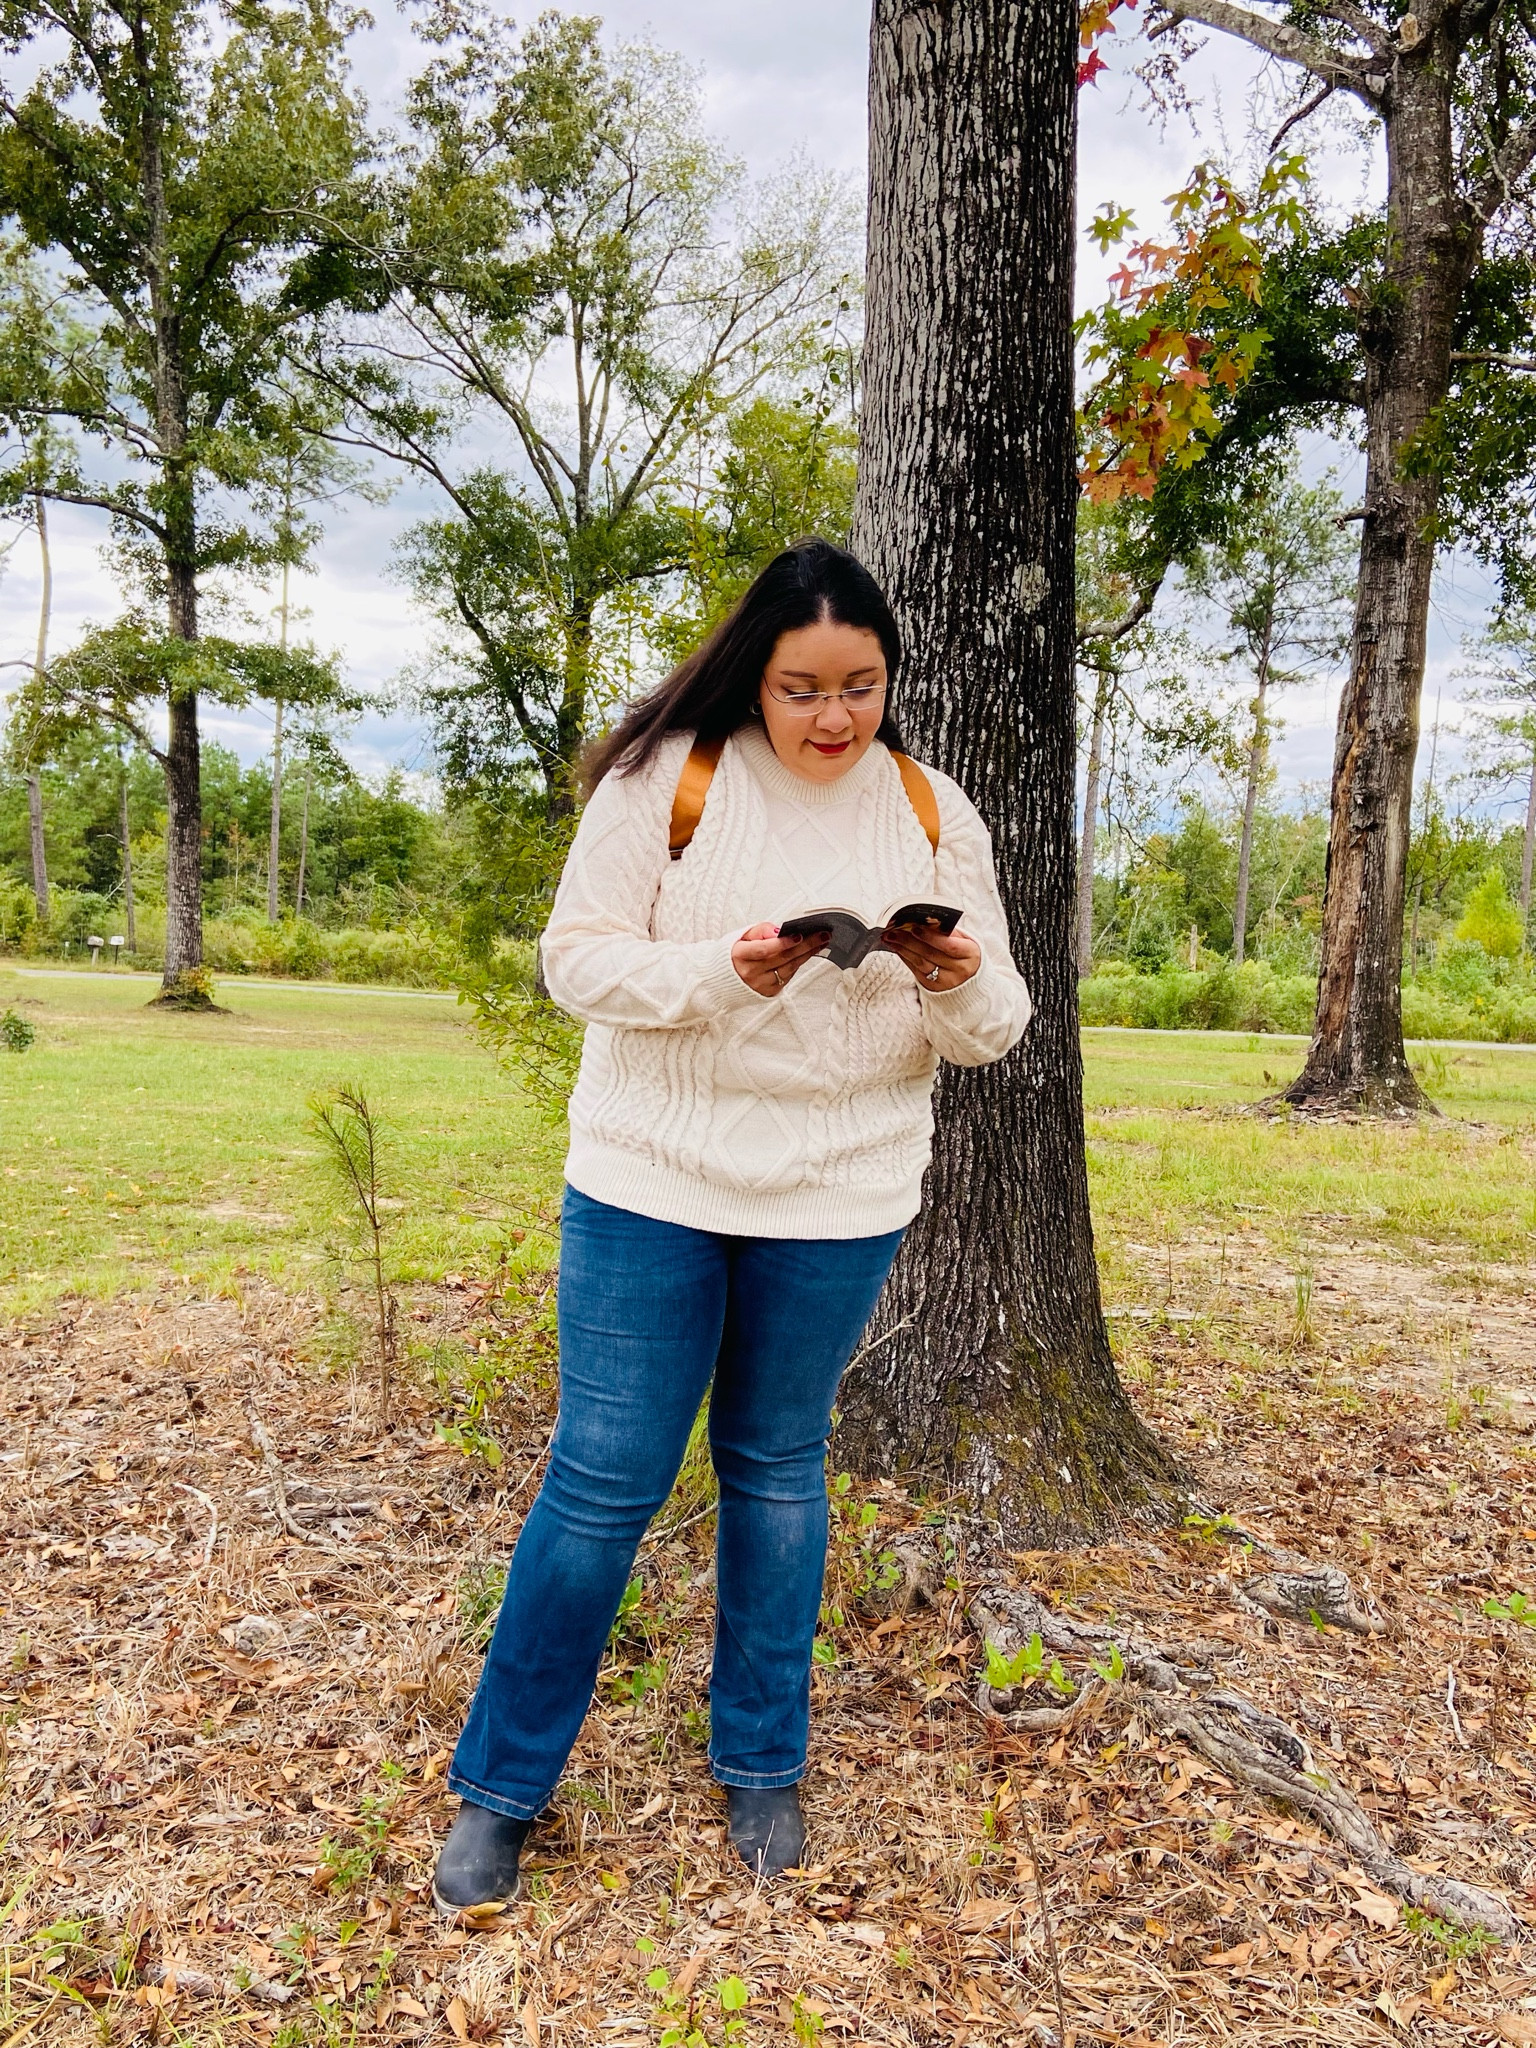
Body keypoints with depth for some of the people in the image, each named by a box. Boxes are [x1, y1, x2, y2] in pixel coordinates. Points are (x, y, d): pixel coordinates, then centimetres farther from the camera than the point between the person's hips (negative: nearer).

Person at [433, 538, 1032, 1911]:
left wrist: (960, 984, -19)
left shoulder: (931, 813, 3)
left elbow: (991, 1029, 5)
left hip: (840, 1203, 3)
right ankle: (503, 1784, 23)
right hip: (652, 1181, -2)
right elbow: (579, 960, -8)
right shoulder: (668, 779, -6)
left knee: (779, 1470, 16)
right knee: (606, 1478, 2)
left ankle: (763, 1764, 35)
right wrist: (727, 971, -25)